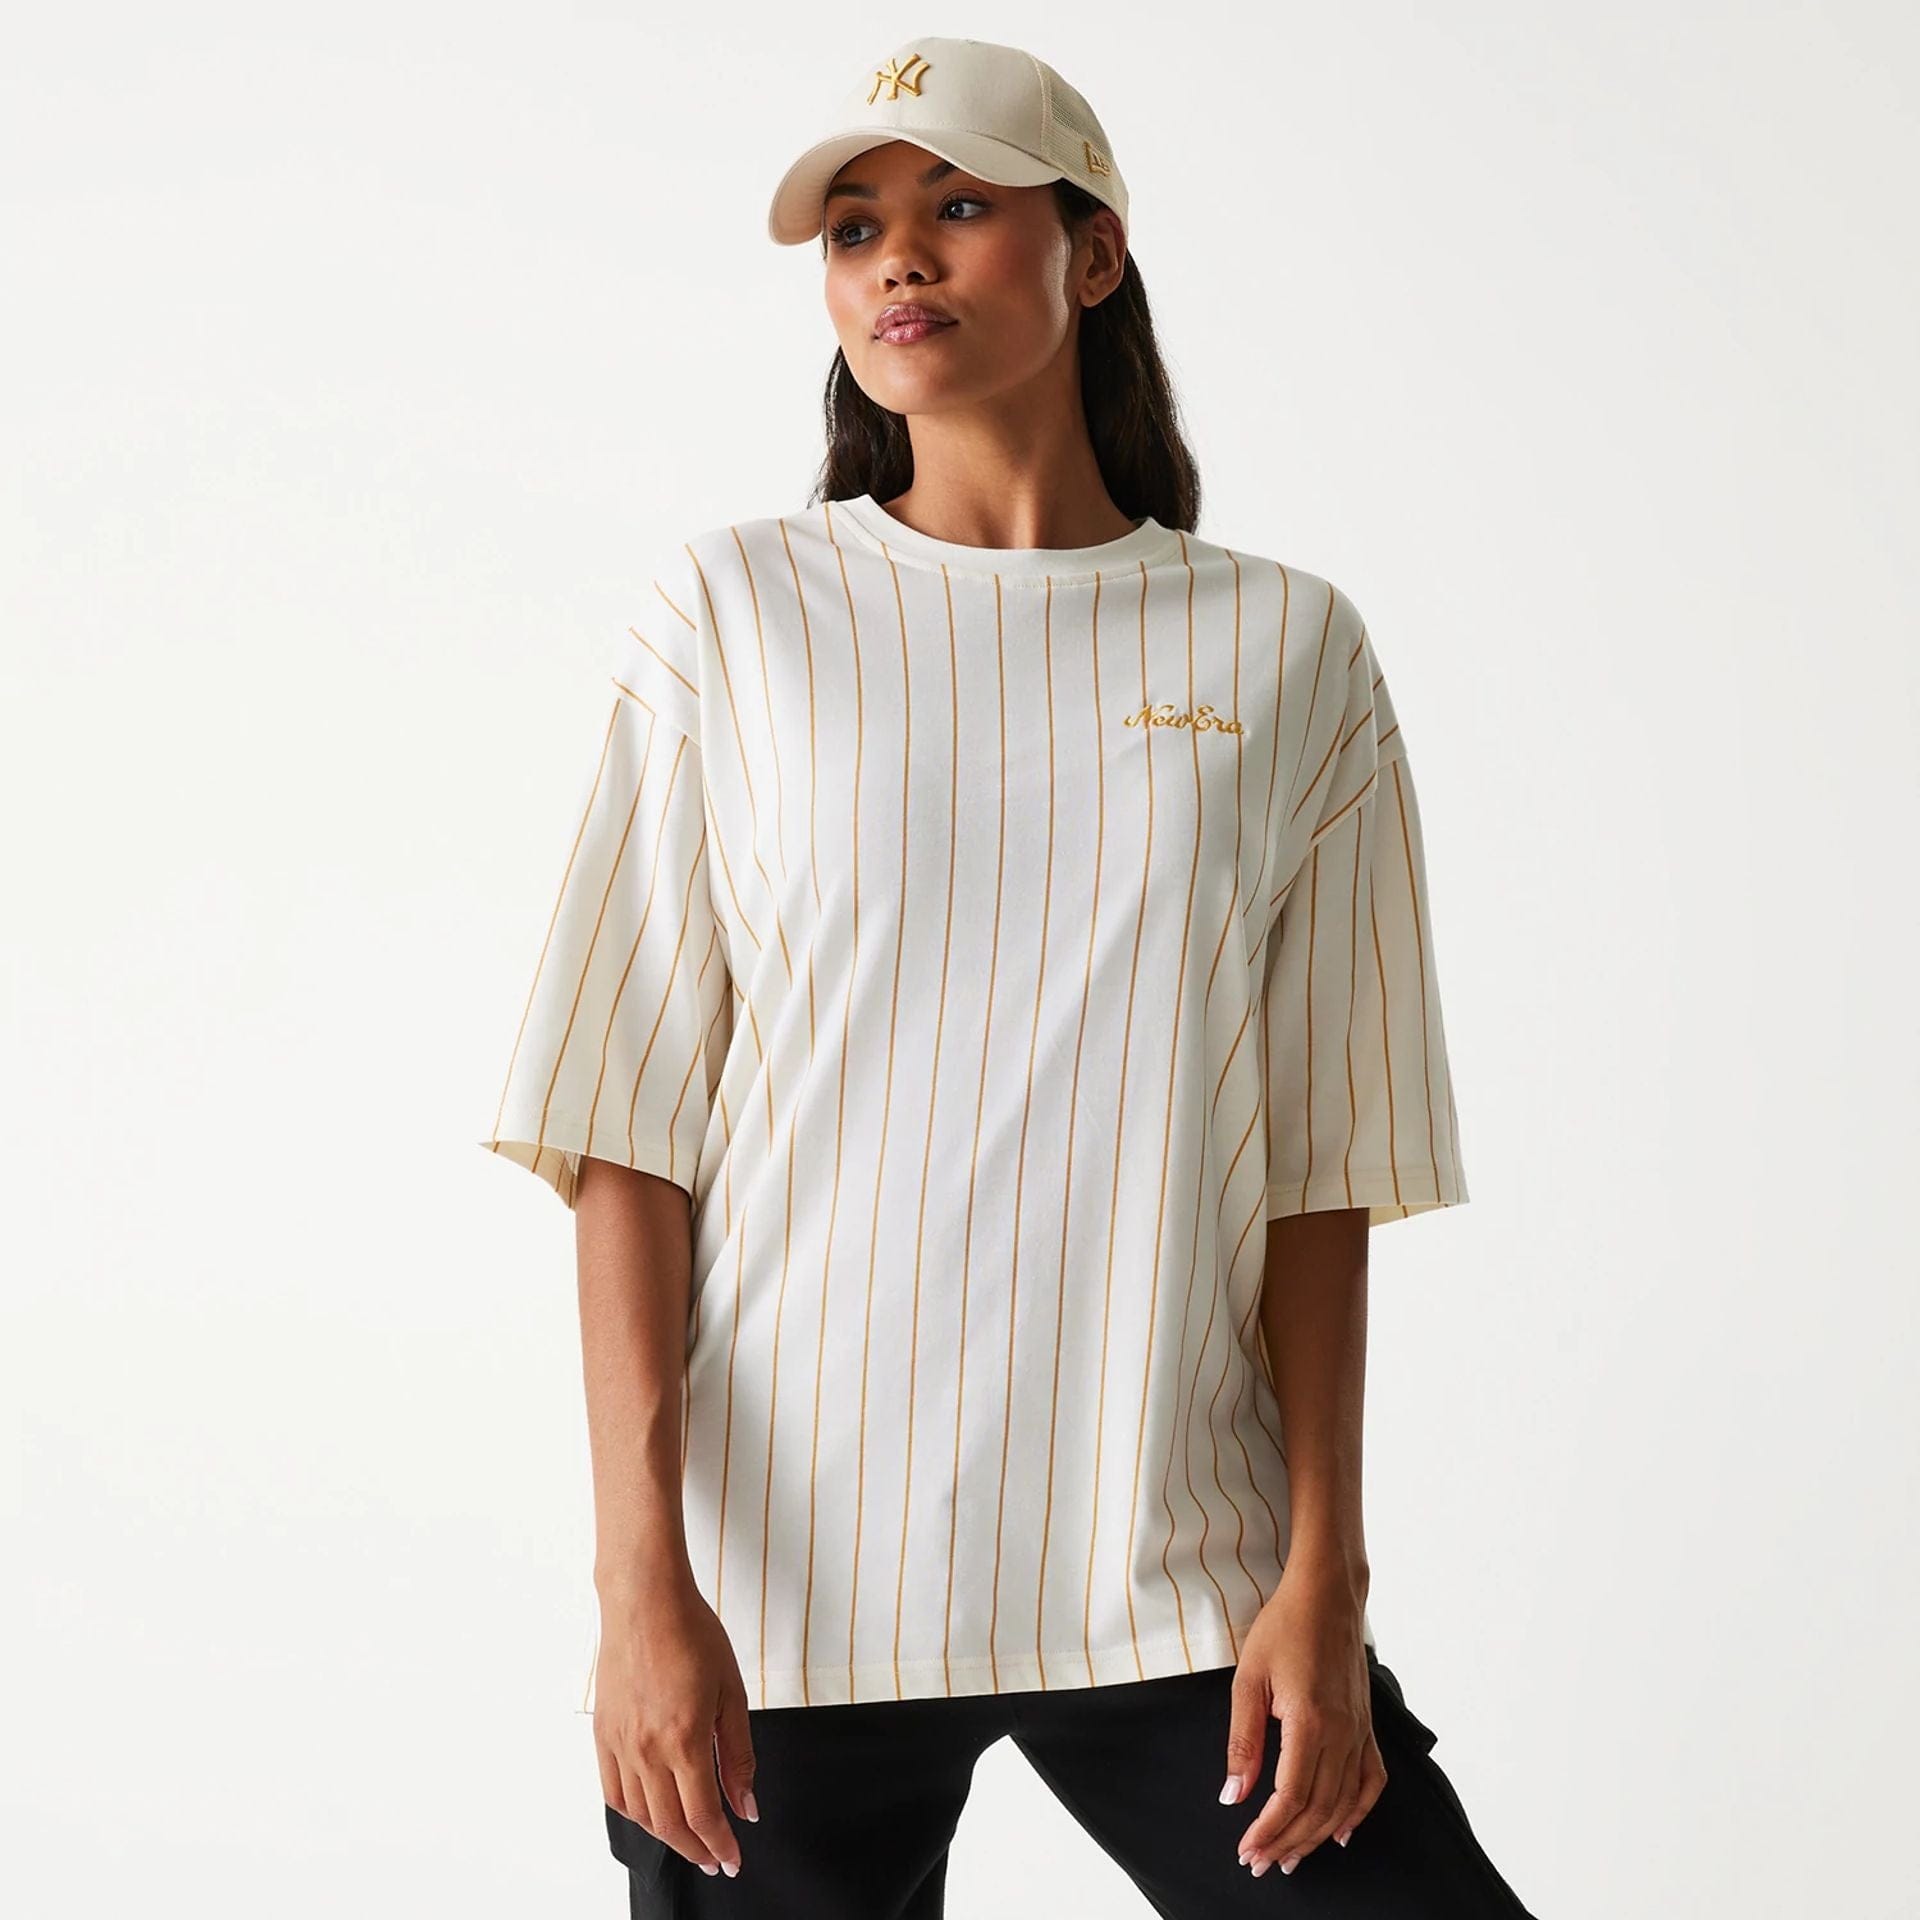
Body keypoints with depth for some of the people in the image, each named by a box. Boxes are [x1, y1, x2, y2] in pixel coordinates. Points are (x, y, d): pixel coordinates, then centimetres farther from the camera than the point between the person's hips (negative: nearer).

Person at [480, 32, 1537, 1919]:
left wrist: (1324, 1572, -2)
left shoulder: (1284, 650, 6)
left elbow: (1318, 1163, 5)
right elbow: (627, 1126, -1)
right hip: (781, 1584, -1)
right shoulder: (730, 610, 3)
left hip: (1175, 1577, 1)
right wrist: (642, 1575, -8)